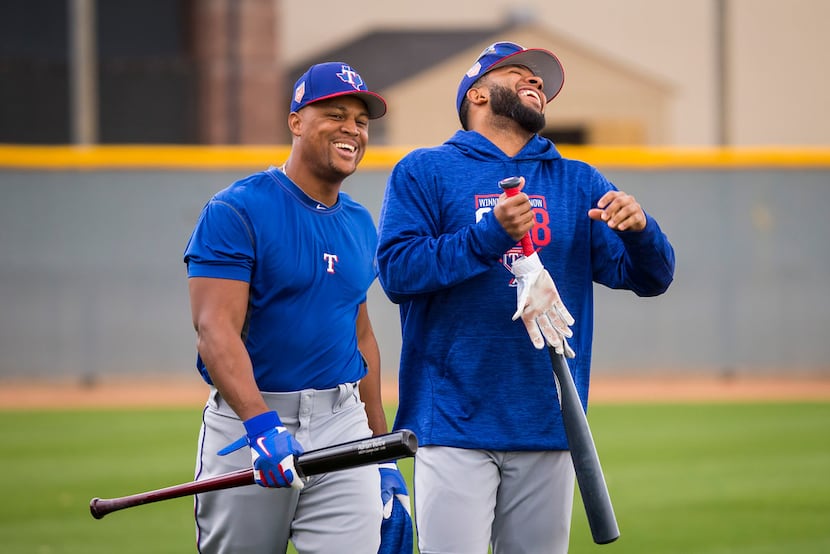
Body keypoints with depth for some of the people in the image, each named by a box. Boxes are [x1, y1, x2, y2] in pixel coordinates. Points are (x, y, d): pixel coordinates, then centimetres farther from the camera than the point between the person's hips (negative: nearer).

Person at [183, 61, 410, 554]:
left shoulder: (359, 224, 13)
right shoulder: (235, 212, -8)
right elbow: (217, 329, -19)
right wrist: (261, 424, -34)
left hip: (343, 424, 5)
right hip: (246, 419, -5)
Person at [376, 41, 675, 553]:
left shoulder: (578, 182, 16)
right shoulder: (424, 171, 6)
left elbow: (650, 277, 9)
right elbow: (397, 270, -7)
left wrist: (639, 227, -14)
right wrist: (490, 235, -17)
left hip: (548, 429, 3)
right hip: (455, 428, -3)